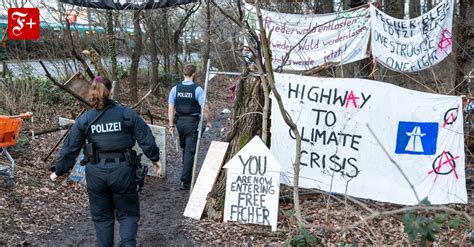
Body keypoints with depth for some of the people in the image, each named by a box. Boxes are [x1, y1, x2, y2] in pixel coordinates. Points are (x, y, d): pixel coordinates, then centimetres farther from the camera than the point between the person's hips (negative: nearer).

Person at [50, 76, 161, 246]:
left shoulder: (84, 119, 1)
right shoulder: (127, 114, -3)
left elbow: (70, 148, 4)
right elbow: (146, 138, -1)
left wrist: (59, 171, 16)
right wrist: (155, 158, 14)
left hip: (96, 173, 1)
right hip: (123, 171, -1)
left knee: (102, 216, 18)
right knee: (127, 213, 12)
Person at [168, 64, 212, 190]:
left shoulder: (175, 89, 0)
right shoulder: (197, 89, -11)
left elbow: (171, 108, 0)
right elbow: (205, 108, -13)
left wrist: (171, 125, 4)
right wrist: (209, 121, 2)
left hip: (180, 121, 5)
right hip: (192, 122, -5)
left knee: (184, 148, 22)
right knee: (190, 151, -2)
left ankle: (187, 172, 39)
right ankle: (184, 181, -6)